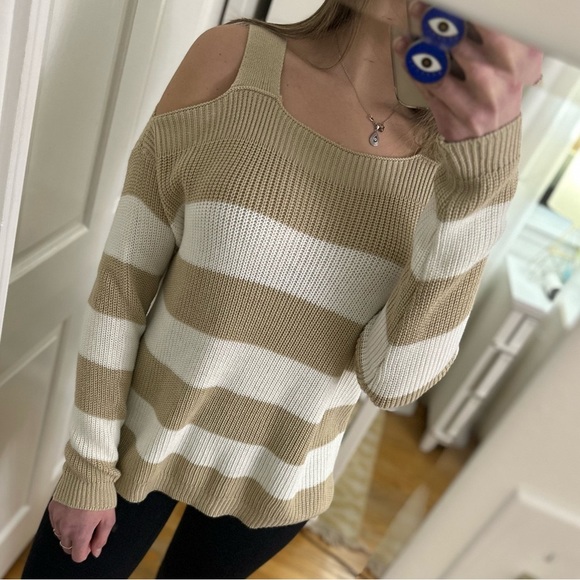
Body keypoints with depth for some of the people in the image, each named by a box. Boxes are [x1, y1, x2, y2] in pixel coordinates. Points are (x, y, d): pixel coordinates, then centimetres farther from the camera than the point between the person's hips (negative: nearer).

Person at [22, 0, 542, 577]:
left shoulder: (458, 155, -10)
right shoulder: (234, 57, -15)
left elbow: (394, 378, -19)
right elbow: (123, 276, -12)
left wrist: (481, 172, -28)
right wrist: (89, 464, -5)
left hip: (278, 479, 2)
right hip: (142, 436, -1)